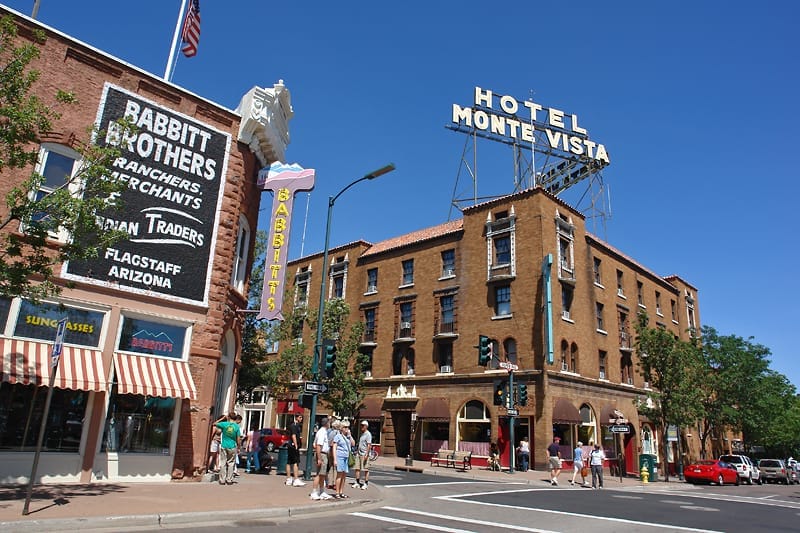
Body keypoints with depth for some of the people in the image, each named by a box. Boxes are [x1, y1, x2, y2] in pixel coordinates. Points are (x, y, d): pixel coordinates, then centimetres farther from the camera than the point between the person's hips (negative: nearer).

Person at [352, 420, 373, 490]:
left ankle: (366, 484, 6)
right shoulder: (361, 434, 16)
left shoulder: (368, 434, -10)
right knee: (357, 468, 9)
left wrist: (366, 454, -23)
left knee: (366, 470, -1)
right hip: (359, 454, 8)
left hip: (364, 454, -8)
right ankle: (357, 483, 17)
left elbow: (369, 445, -17)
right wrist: (357, 452, 18)